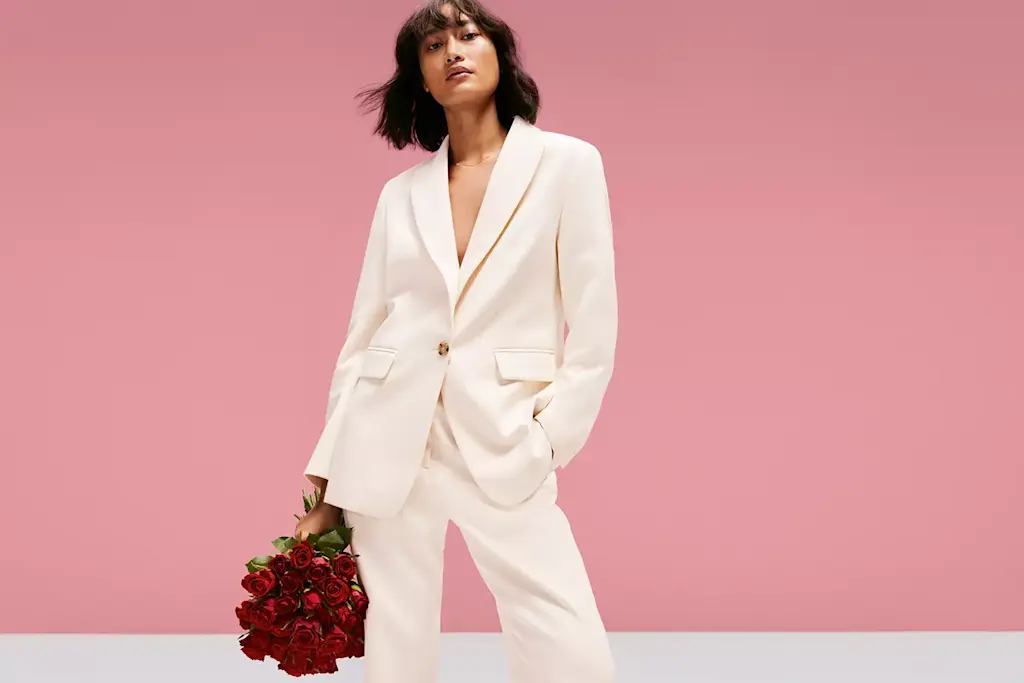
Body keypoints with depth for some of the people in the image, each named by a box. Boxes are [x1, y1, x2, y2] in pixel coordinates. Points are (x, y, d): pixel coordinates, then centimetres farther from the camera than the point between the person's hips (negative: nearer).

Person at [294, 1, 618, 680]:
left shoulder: (567, 163, 1)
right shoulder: (401, 193, 10)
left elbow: (594, 330, -1)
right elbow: (364, 337, 11)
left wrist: (542, 444, -7)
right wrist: (329, 485, 9)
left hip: (505, 447, -3)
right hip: (391, 439, 3)